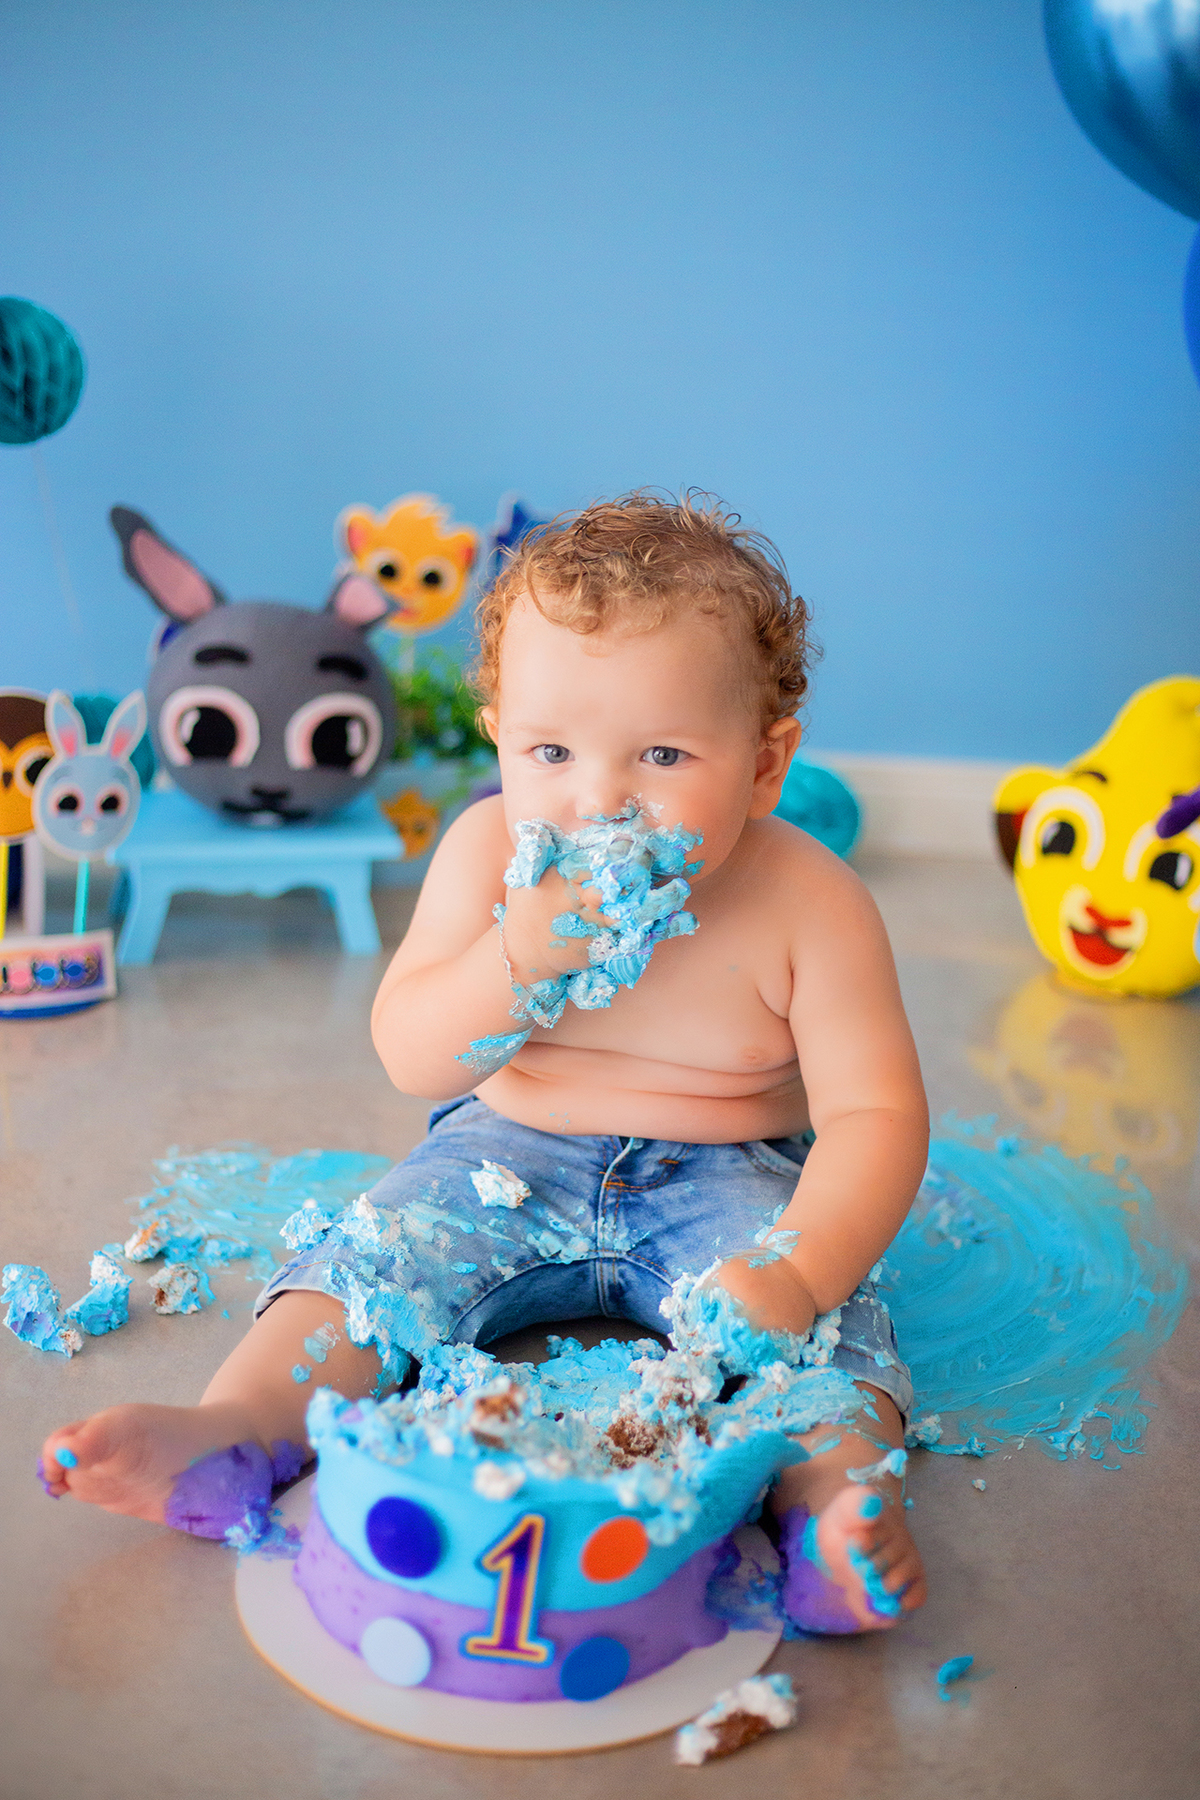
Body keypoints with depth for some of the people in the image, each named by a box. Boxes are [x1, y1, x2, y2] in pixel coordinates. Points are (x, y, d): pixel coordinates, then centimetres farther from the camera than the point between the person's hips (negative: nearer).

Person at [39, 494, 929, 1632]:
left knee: (823, 1309, -27)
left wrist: (795, 1272, -39)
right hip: (513, 1154, 2)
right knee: (386, 1246, -19)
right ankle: (236, 1426, -22)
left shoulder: (810, 907, -20)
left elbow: (875, 1116, -20)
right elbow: (412, 1060, -14)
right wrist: (518, 960, -34)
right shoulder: (487, 854, -13)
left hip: (724, 1183, -1)